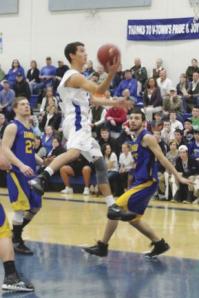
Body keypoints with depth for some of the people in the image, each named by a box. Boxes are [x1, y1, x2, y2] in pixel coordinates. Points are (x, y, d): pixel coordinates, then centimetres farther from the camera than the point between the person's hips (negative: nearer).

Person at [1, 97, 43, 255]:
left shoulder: (30, 128, 18)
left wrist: (42, 162, 11)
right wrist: (21, 165, -28)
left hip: (30, 173, 9)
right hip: (17, 172, -9)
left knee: (35, 207, 11)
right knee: (22, 207, -8)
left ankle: (16, 234, 25)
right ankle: (16, 242, 4)